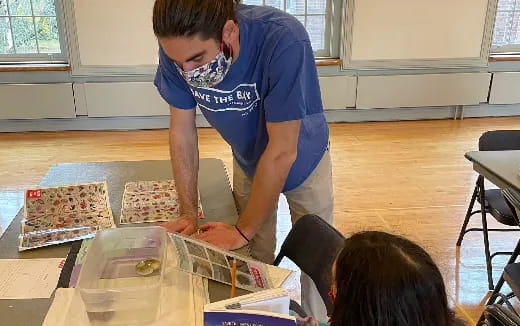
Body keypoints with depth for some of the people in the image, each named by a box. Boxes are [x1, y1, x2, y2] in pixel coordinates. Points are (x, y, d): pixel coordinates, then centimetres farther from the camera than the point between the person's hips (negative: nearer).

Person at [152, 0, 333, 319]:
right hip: (249, 163, 3)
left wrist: (243, 230, -25)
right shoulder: (178, 50, -25)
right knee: (257, 259, 15)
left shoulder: (283, 41, -38)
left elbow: (281, 152, -33)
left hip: (302, 161, -3)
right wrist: (189, 212, -15)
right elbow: (182, 131, -13)